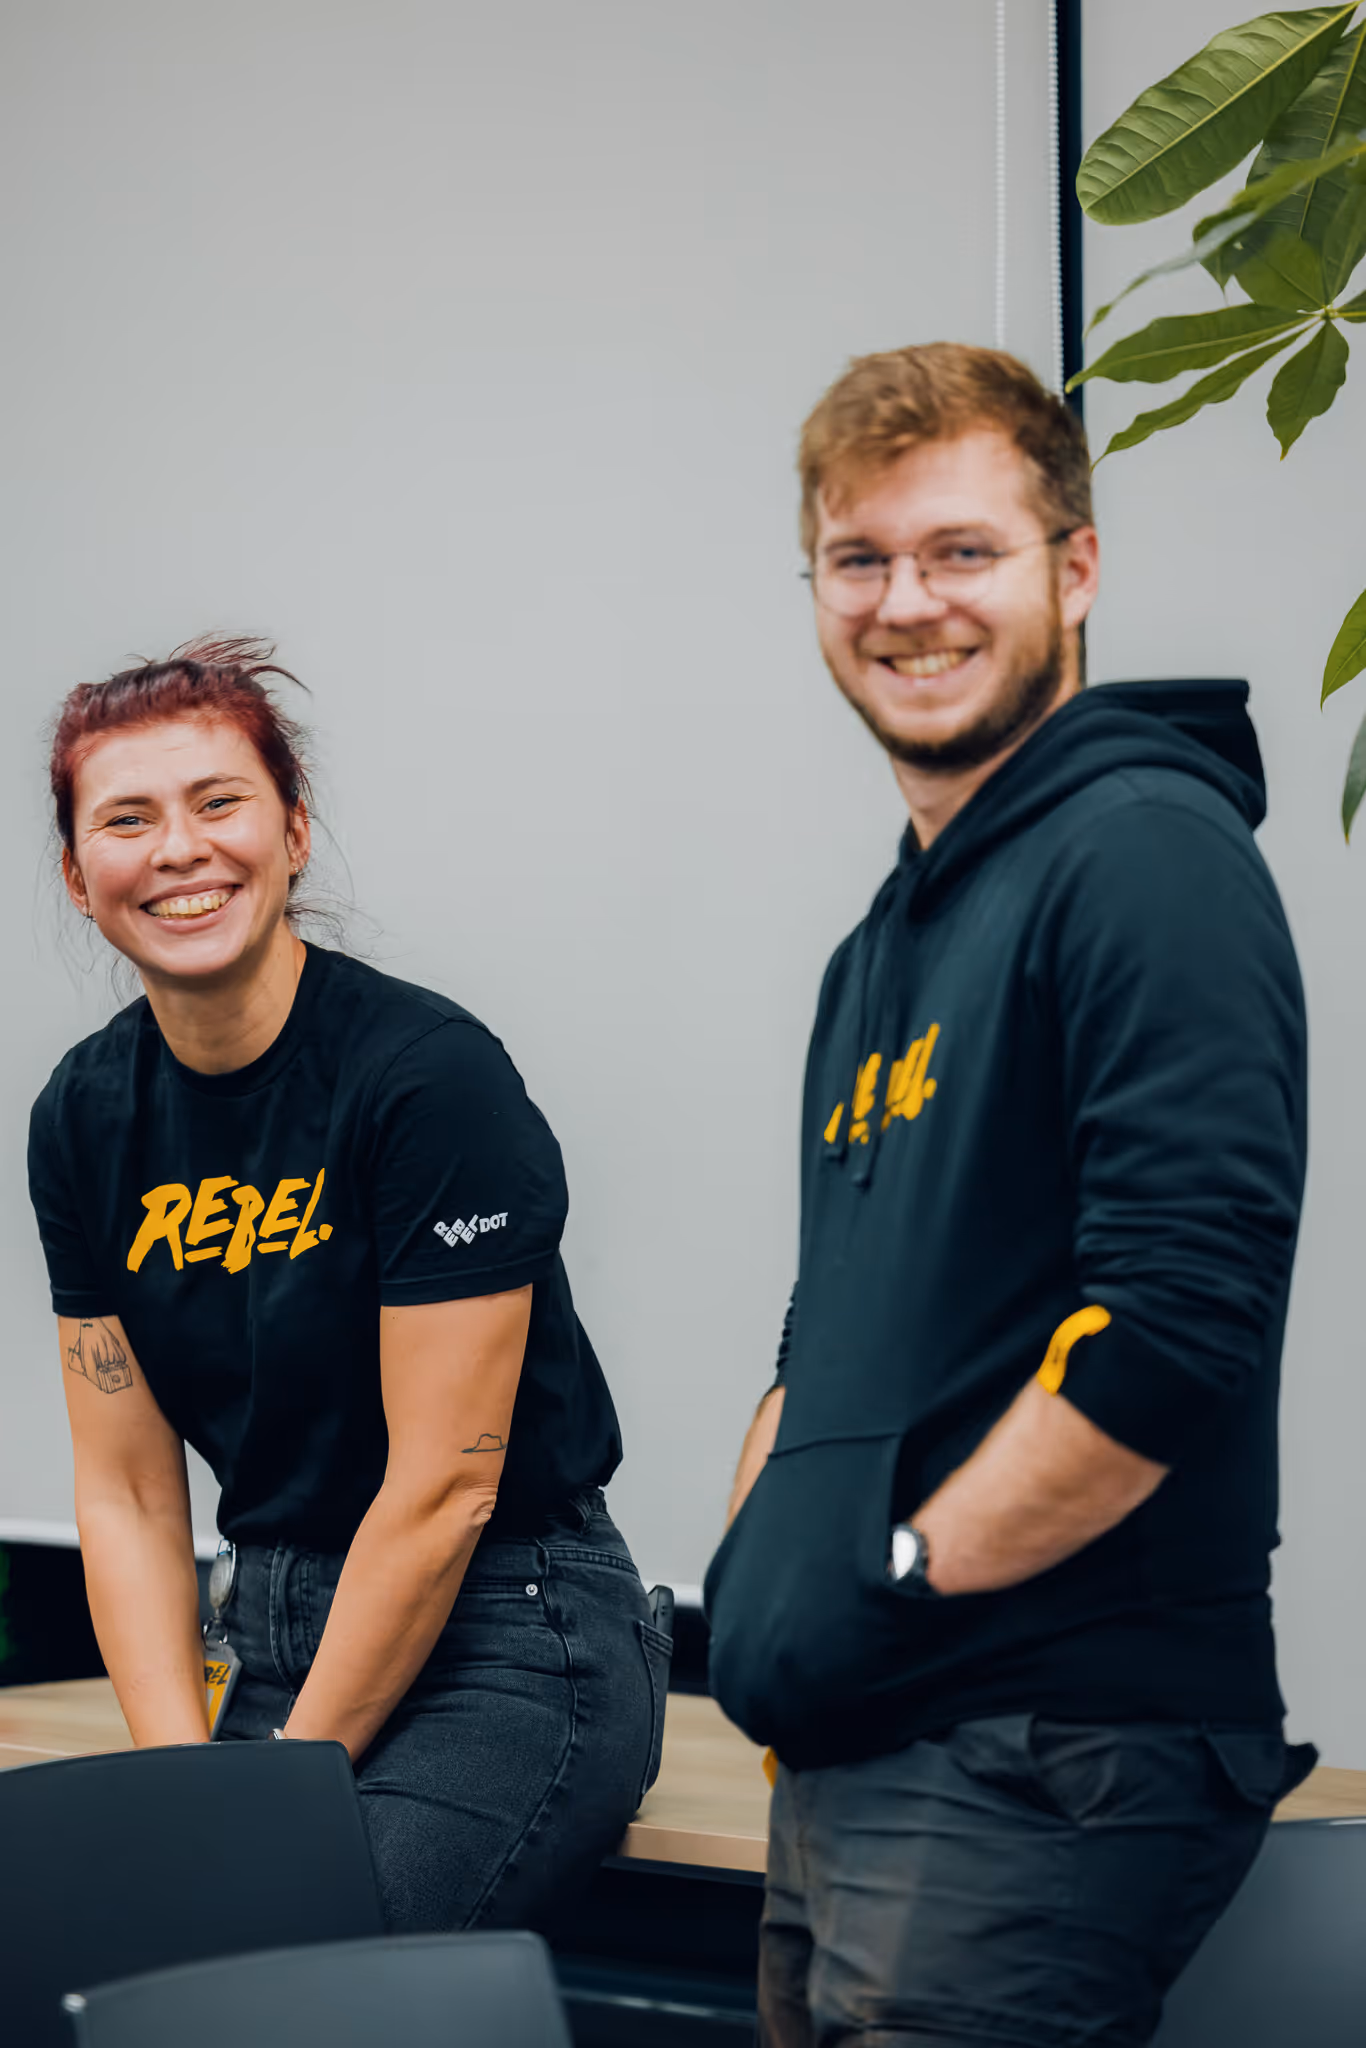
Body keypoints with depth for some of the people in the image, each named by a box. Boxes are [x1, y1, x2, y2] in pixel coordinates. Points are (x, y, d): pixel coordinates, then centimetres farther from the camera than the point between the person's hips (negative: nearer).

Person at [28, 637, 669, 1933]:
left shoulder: (431, 1076, -16)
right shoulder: (86, 1116, 3)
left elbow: (442, 1490, -16)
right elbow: (127, 1493, 4)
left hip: (505, 1636, -6)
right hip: (275, 1634, 6)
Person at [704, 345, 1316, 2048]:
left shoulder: (1146, 853, -11)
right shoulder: (883, 948, 18)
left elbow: (1182, 1323, -21)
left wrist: (899, 1580, -14)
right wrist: (755, 1577, 7)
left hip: (1050, 1762, -9)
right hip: (846, 1766, 9)